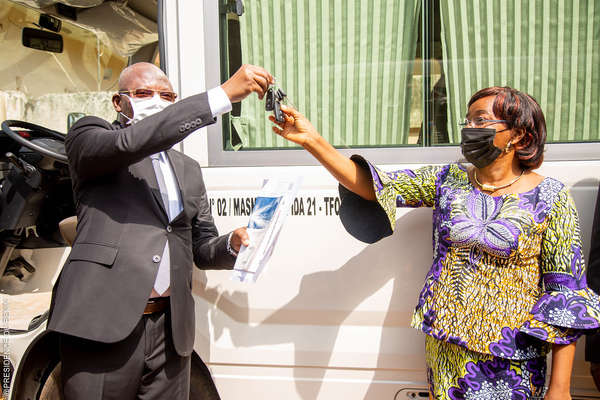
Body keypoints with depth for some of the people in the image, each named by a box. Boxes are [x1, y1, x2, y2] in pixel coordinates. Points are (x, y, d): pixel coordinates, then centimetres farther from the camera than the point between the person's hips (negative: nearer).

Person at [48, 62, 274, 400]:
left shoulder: (188, 169, 19)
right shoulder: (89, 136, 5)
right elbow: (130, 142, -19)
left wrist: (233, 245, -5)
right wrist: (224, 94, -22)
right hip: (104, 324, -4)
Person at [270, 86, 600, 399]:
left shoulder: (550, 198, -8)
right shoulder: (447, 180, 0)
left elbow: (566, 291, -8)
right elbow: (374, 186, -7)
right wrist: (312, 141, -18)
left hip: (510, 359, -2)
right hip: (444, 345, 3)